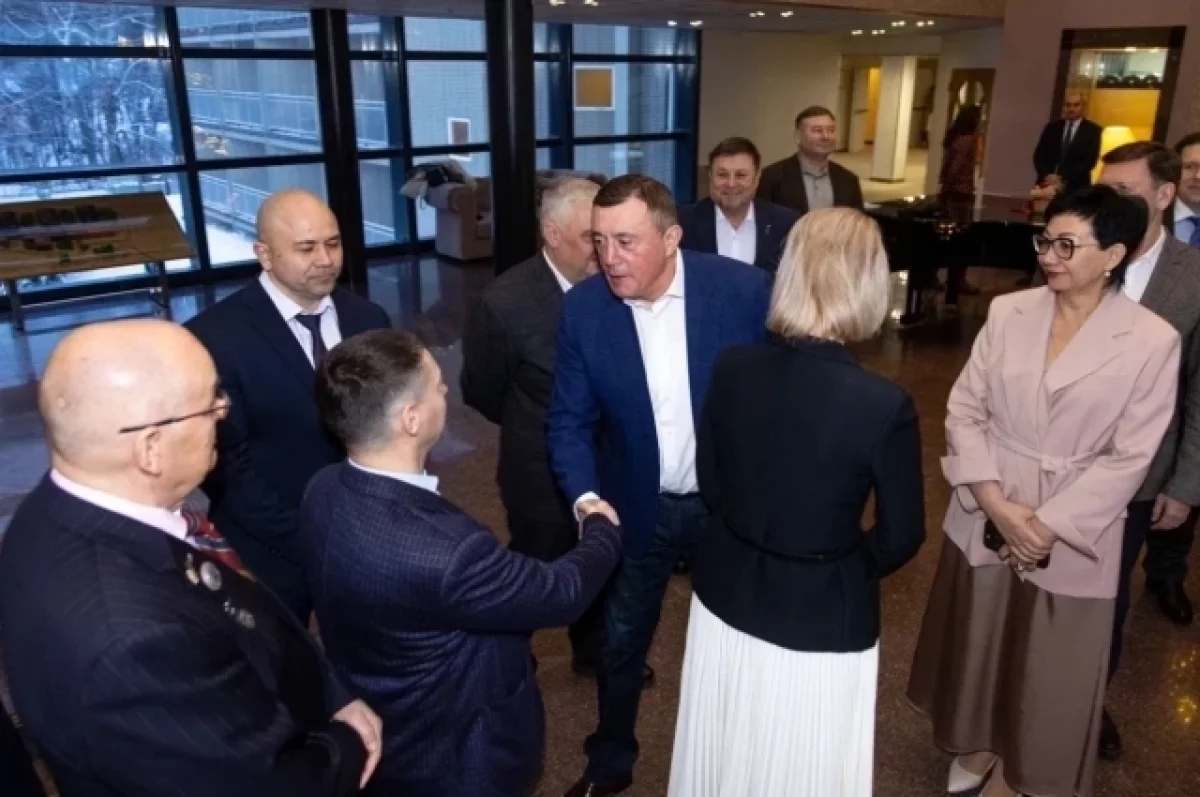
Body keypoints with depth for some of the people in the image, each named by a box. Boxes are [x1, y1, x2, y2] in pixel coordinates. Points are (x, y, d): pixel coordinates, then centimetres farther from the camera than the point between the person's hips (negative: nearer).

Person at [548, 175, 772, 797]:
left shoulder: (745, 290, -21)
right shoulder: (582, 308, -14)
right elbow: (569, 420, -8)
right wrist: (586, 497, -24)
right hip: (637, 506, 1)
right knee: (620, 641, 18)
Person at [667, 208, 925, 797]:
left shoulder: (731, 368, -14)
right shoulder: (885, 404, -24)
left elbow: (710, 484, 1)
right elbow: (900, 537, -11)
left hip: (726, 594, 4)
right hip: (821, 618, -3)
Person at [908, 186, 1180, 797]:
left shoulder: (1152, 341, -11)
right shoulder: (1007, 312, -4)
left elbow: (1128, 458, -11)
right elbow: (964, 410, -3)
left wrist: (1048, 524, -16)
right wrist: (995, 502, -13)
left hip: (1072, 537, -2)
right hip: (984, 521, 3)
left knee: (1048, 667, 13)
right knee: (977, 644, 19)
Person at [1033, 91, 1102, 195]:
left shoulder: (1092, 130, 5)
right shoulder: (1052, 127, 13)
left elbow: (1089, 161, -4)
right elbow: (1039, 155, 8)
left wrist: (1063, 178, -14)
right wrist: (1046, 175, -10)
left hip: (1074, 187, -2)